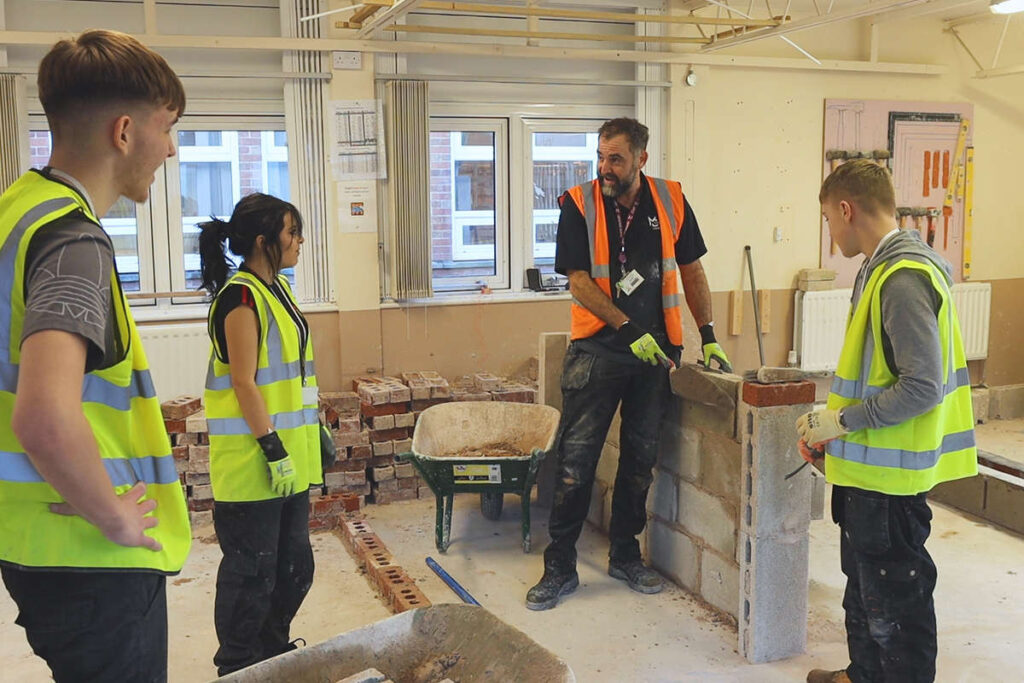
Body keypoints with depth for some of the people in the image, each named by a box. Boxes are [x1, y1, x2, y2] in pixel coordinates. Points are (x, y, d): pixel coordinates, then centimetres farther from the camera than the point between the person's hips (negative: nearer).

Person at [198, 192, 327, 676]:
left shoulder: (277, 288, 12)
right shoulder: (241, 296, -17)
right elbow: (243, 383, -20)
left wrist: (314, 427, 21)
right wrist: (274, 450, -21)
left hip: (288, 456, 9)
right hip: (254, 462, -9)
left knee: (293, 565, 18)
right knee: (252, 572, 4)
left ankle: (274, 654, 35)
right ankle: (238, 669, 21)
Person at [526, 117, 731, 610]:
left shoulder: (670, 201, 3)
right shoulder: (578, 206, -5)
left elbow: (690, 271, 10)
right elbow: (578, 281, -9)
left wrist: (708, 335, 4)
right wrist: (628, 329, -17)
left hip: (655, 350, 3)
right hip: (597, 349, -3)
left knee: (640, 458, 11)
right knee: (575, 460, -2)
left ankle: (625, 555, 27)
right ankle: (560, 567, 10)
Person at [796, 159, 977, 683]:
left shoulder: (904, 280, -22)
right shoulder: (881, 269, 10)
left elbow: (922, 387, -26)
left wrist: (842, 422, -18)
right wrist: (829, 428, 11)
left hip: (890, 471, -10)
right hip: (867, 466, 10)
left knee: (894, 599, 4)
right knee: (863, 585, 24)